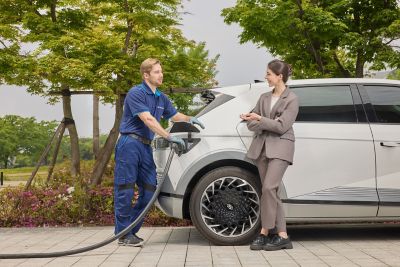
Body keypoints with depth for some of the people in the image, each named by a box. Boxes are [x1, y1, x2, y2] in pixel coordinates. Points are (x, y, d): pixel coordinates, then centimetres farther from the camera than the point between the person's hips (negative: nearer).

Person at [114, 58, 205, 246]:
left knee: (149, 190, 5)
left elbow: (174, 115, 31)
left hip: (146, 146, 8)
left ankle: (131, 230, 16)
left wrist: (189, 119, 10)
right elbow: (148, 119, -22)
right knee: (126, 190, -4)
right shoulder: (136, 93, -11)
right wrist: (169, 137, -25)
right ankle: (123, 234, 4)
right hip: (130, 143, -8)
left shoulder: (161, 98, 15)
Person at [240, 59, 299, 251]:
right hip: (262, 147, 6)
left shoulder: (291, 99, -1)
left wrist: (260, 119, -10)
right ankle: (282, 236, 6)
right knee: (271, 192, 2)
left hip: (280, 147, -6)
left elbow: (282, 126, -9)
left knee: (269, 188, -19)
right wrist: (263, 125, -6)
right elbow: (251, 122, 14)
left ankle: (264, 232, -9)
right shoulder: (264, 97, 17)